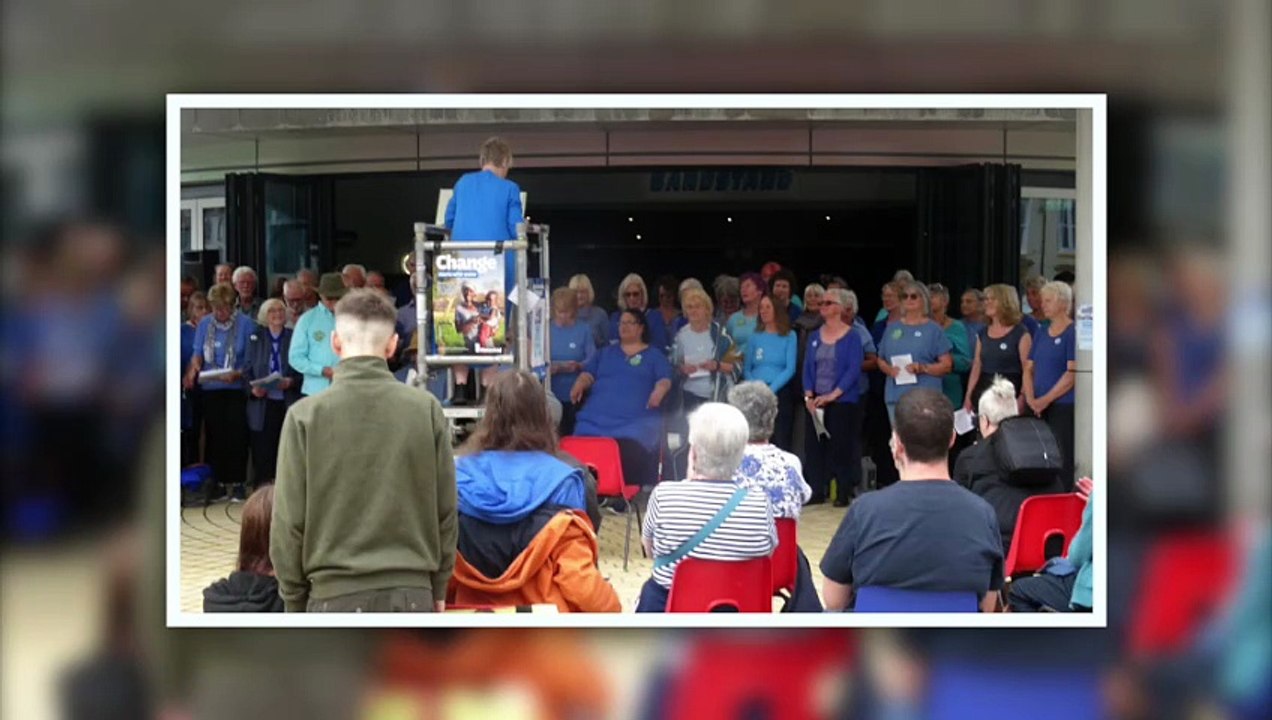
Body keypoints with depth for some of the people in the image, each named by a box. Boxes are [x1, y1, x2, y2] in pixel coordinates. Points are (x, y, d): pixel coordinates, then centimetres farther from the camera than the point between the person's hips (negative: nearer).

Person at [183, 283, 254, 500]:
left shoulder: (245, 324, -3)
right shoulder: (205, 324, 6)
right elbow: (197, 354, 5)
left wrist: (237, 374, -21)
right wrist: (193, 368, -17)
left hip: (236, 387, -3)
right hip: (210, 389, 3)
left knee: (236, 435, -4)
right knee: (214, 435, 5)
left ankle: (237, 482, 3)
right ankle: (217, 481, 12)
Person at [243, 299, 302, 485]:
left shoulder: (294, 337, 5)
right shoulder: (256, 338, 9)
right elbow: (247, 369, 9)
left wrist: (291, 381, -14)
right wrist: (252, 388, -8)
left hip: (287, 404, -1)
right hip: (262, 403, 1)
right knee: (263, 451, 0)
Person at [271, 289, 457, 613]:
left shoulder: (305, 416, -6)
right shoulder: (427, 409, -2)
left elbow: (289, 522, -2)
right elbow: (446, 509, 4)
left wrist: (294, 598, 10)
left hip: (335, 594, -1)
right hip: (412, 592, 2)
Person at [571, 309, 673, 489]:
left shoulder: (654, 355, 20)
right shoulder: (606, 352, 28)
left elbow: (665, 379, 8)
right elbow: (588, 373, 18)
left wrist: (659, 390, -17)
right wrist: (580, 384, -5)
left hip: (637, 420, -2)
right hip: (596, 419, 2)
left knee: (632, 451, -32)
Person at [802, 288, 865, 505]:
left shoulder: (851, 337, -3)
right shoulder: (815, 336, 13)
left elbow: (853, 370, -10)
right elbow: (808, 367, 10)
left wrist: (832, 395, -17)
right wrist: (809, 396, -4)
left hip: (842, 401, -5)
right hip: (816, 402, 5)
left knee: (841, 446, -4)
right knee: (813, 445, 2)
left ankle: (844, 493, 4)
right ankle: (816, 492, 9)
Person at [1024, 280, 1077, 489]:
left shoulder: (1073, 333, -5)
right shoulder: (1041, 332, 15)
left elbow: (1072, 373, -12)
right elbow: (1029, 368, 14)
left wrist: (1046, 400, -14)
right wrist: (1030, 399, -2)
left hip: (1063, 407, -6)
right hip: (1039, 409, 6)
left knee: (1062, 459, -7)